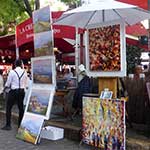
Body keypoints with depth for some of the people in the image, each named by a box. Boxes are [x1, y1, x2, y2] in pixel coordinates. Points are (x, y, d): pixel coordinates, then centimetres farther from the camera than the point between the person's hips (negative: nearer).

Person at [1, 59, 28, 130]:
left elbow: (8, 83, -6)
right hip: (22, 91, 4)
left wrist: (5, 86, 14)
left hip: (13, 91, -4)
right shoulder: (24, 72, 0)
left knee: (8, 108, 5)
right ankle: (20, 124, 20)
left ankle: (8, 125, 4)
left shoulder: (12, 72, -12)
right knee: (21, 108, 13)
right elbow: (25, 83, 8)